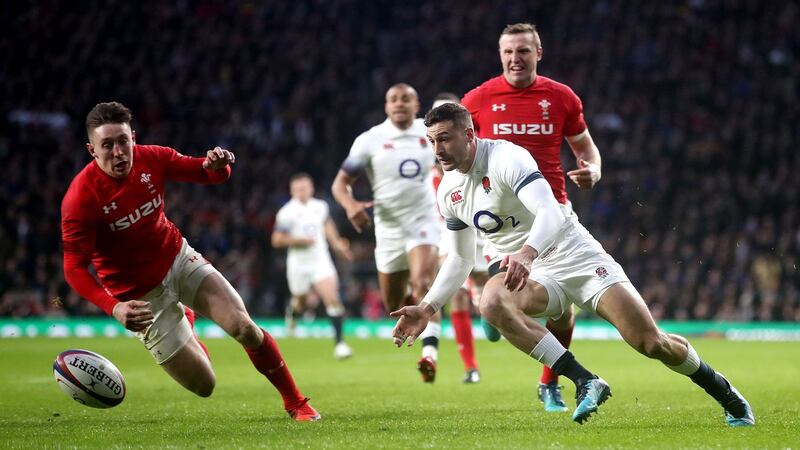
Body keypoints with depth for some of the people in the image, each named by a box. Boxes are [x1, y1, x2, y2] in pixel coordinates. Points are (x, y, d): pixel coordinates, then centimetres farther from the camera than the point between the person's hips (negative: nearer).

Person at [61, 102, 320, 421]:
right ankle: (183, 322, 34)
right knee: (203, 386, -2)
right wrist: (113, 308, -40)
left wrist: (217, 165, -24)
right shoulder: (80, 199, -25)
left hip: (179, 259, 3)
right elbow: (74, 268, -23)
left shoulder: (152, 159, -11)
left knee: (243, 327, -17)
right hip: (140, 295, -3)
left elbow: (207, 174, 3)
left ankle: (295, 402, 7)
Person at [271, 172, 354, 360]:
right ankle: (292, 309, 52)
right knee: (301, 304, 13)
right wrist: (298, 241, -20)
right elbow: (276, 240, -11)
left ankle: (339, 342, -11)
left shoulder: (320, 207, 4)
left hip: (321, 261, 2)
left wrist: (336, 243, 20)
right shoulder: (287, 212, -11)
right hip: (299, 265, -2)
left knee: (332, 299, -14)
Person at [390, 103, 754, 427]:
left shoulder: (506, 157, -17)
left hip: (577, 256, -5)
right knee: (491, 302, -31)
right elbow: (460, 259, 18)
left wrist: (526, 253, -50)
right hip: (534, 277, 5)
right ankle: (585, 382, -26)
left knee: (651, 343, -14)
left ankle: (722, 390, 17)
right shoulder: (448, 191, 6)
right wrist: (426, 308, 8)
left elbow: (550, 212, -31)